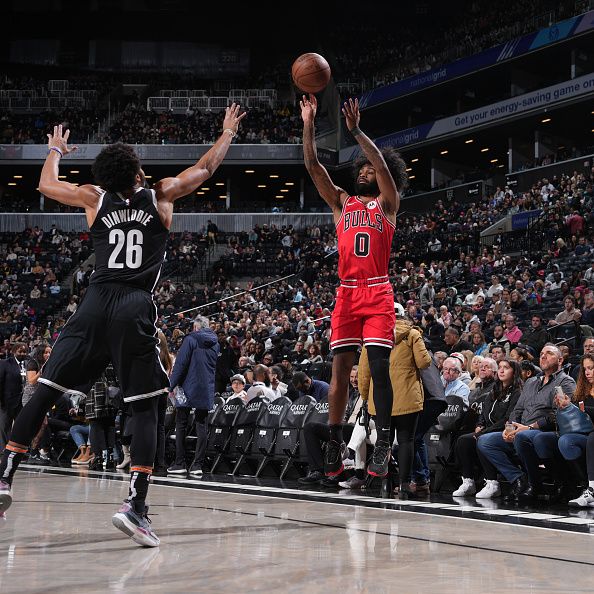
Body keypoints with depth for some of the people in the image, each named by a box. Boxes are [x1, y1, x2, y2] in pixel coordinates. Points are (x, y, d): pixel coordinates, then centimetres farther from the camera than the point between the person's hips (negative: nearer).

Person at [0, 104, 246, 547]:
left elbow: (46, 185, 32)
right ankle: (136, 506, -11)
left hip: (96, 305, 2)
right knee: (145, 408, 0)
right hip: (136, 310, -2)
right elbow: (206, 168, 26)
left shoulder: (94, 197, 14)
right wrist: (228, 131, 42)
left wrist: (55, 150, 50)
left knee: (45, 391, 8)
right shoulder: (161, 195, 11)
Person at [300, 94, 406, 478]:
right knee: (340, 368, 0)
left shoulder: (387, 203, 8)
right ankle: (336, 443, 6)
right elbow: (313, 166, 7)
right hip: (347, 292, 3)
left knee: (380, 368, -8)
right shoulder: (342, 202, 17)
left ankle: (383, 446, -4)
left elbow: (383, 165, -9)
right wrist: (309, 123, -1)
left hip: (378, 294, -3)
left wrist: (355, 130, -15)